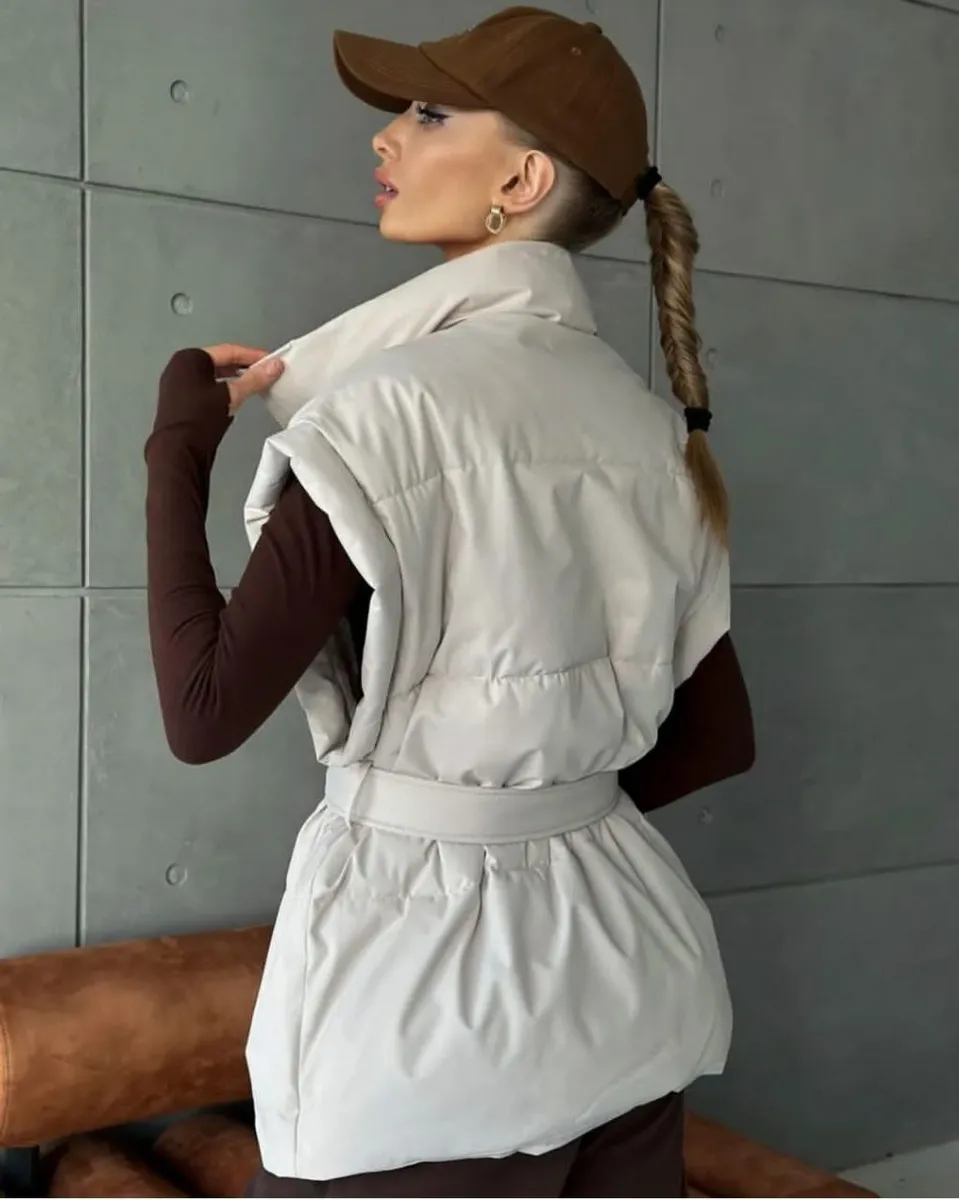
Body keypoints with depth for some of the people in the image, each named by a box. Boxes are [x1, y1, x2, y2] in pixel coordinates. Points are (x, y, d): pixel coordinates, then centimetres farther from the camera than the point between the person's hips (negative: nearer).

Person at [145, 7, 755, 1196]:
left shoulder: (395, 400, -18)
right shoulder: (646, 423, 2)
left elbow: (204, 714, -18)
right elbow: (719, 736, 7)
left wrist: (177, 446, -8)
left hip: (426, 977, -6)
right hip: (618, 969, 7)